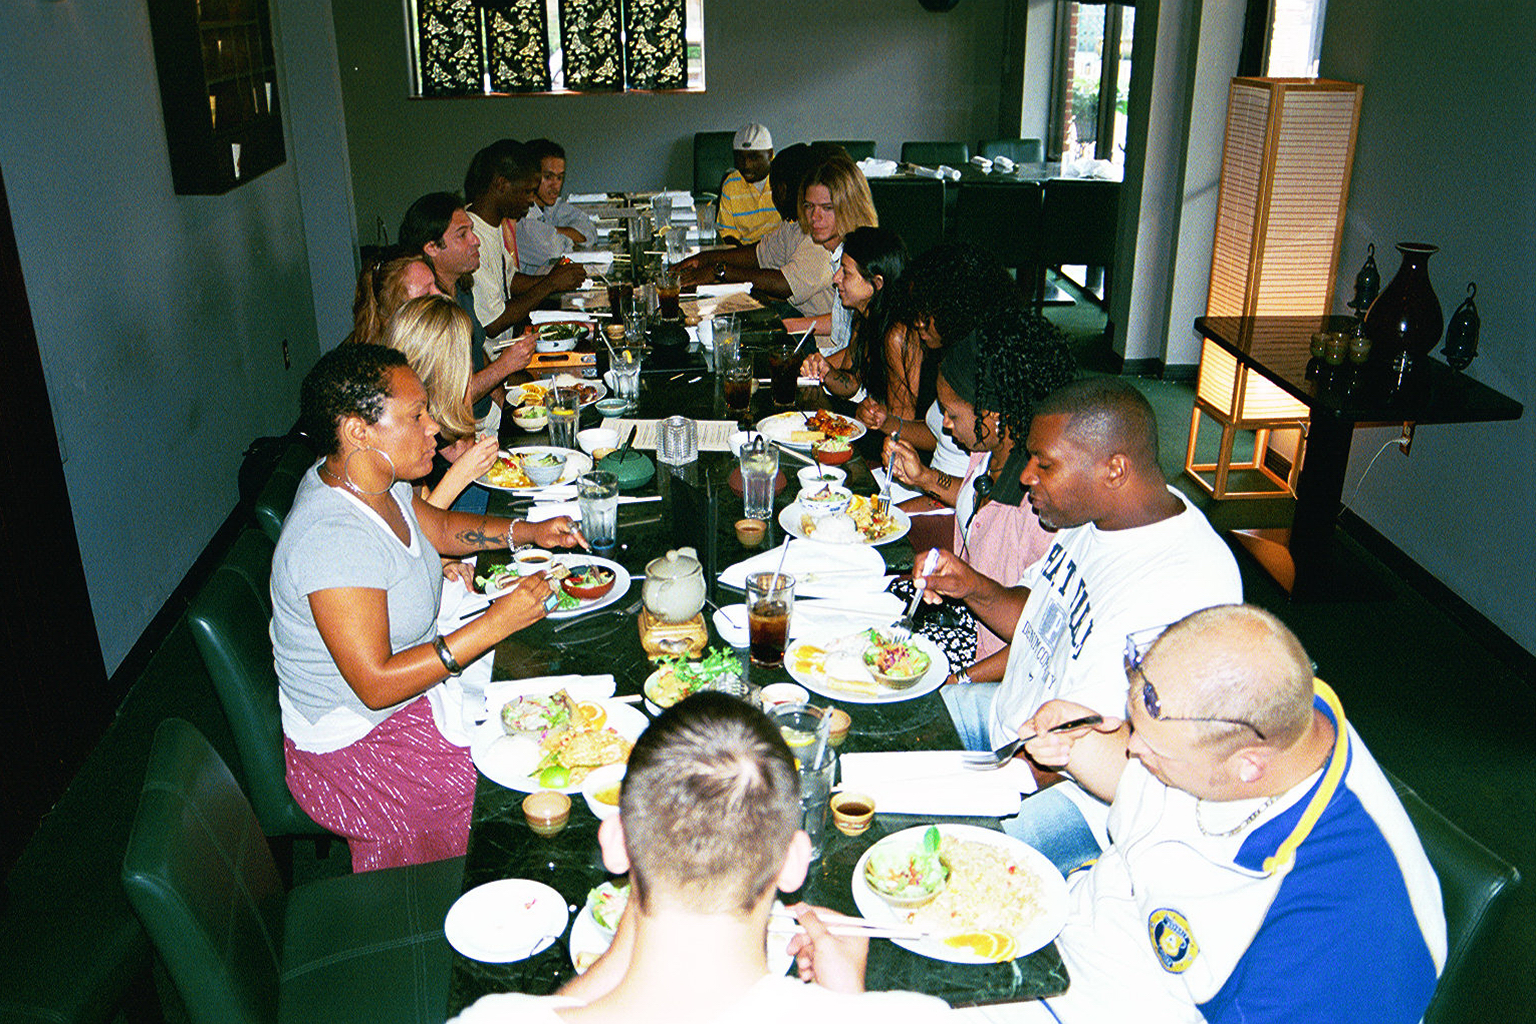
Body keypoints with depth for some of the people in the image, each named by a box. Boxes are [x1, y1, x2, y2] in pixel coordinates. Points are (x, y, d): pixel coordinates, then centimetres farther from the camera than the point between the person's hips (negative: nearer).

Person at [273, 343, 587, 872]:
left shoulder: (373, 480, -4)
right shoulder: (334, 539, -32)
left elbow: (439, 527, 18)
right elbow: (376, 685, -32)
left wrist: (528, 531, 2)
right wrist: (493, 625, -31)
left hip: (409, 679, 9)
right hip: (352, 743, -9)